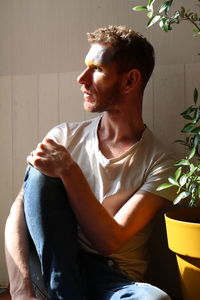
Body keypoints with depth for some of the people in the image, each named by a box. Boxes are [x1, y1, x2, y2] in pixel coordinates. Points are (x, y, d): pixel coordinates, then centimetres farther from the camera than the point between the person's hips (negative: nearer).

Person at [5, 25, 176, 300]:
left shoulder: (159, 162, -6)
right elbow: (19, 211, -7)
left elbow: (110, 241, -14)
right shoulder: (64, 137, 2)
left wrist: (68, 169, -23)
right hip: (54, 267, 4)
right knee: (40, 176, -22)